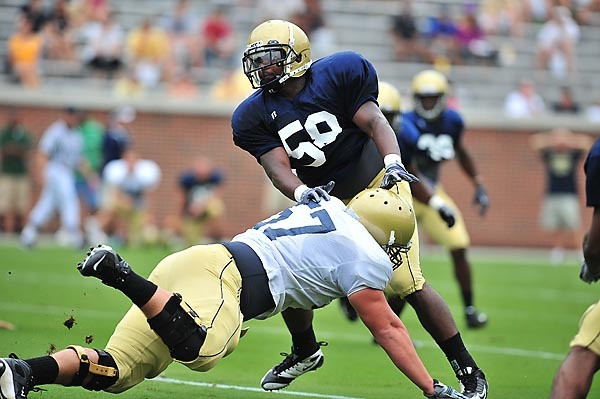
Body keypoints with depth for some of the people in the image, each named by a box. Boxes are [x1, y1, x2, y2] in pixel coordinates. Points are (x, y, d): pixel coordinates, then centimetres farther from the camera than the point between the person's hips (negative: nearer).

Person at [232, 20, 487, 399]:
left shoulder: (340, 73, -15)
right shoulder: (256, 115, -5)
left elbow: (374, 122, -19)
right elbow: (278, 166, -15)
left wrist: (393, 162, -37)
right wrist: (301, 193, -37)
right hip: (326, 201, 5)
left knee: (409, 284, -14)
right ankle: (305, 352, 31)